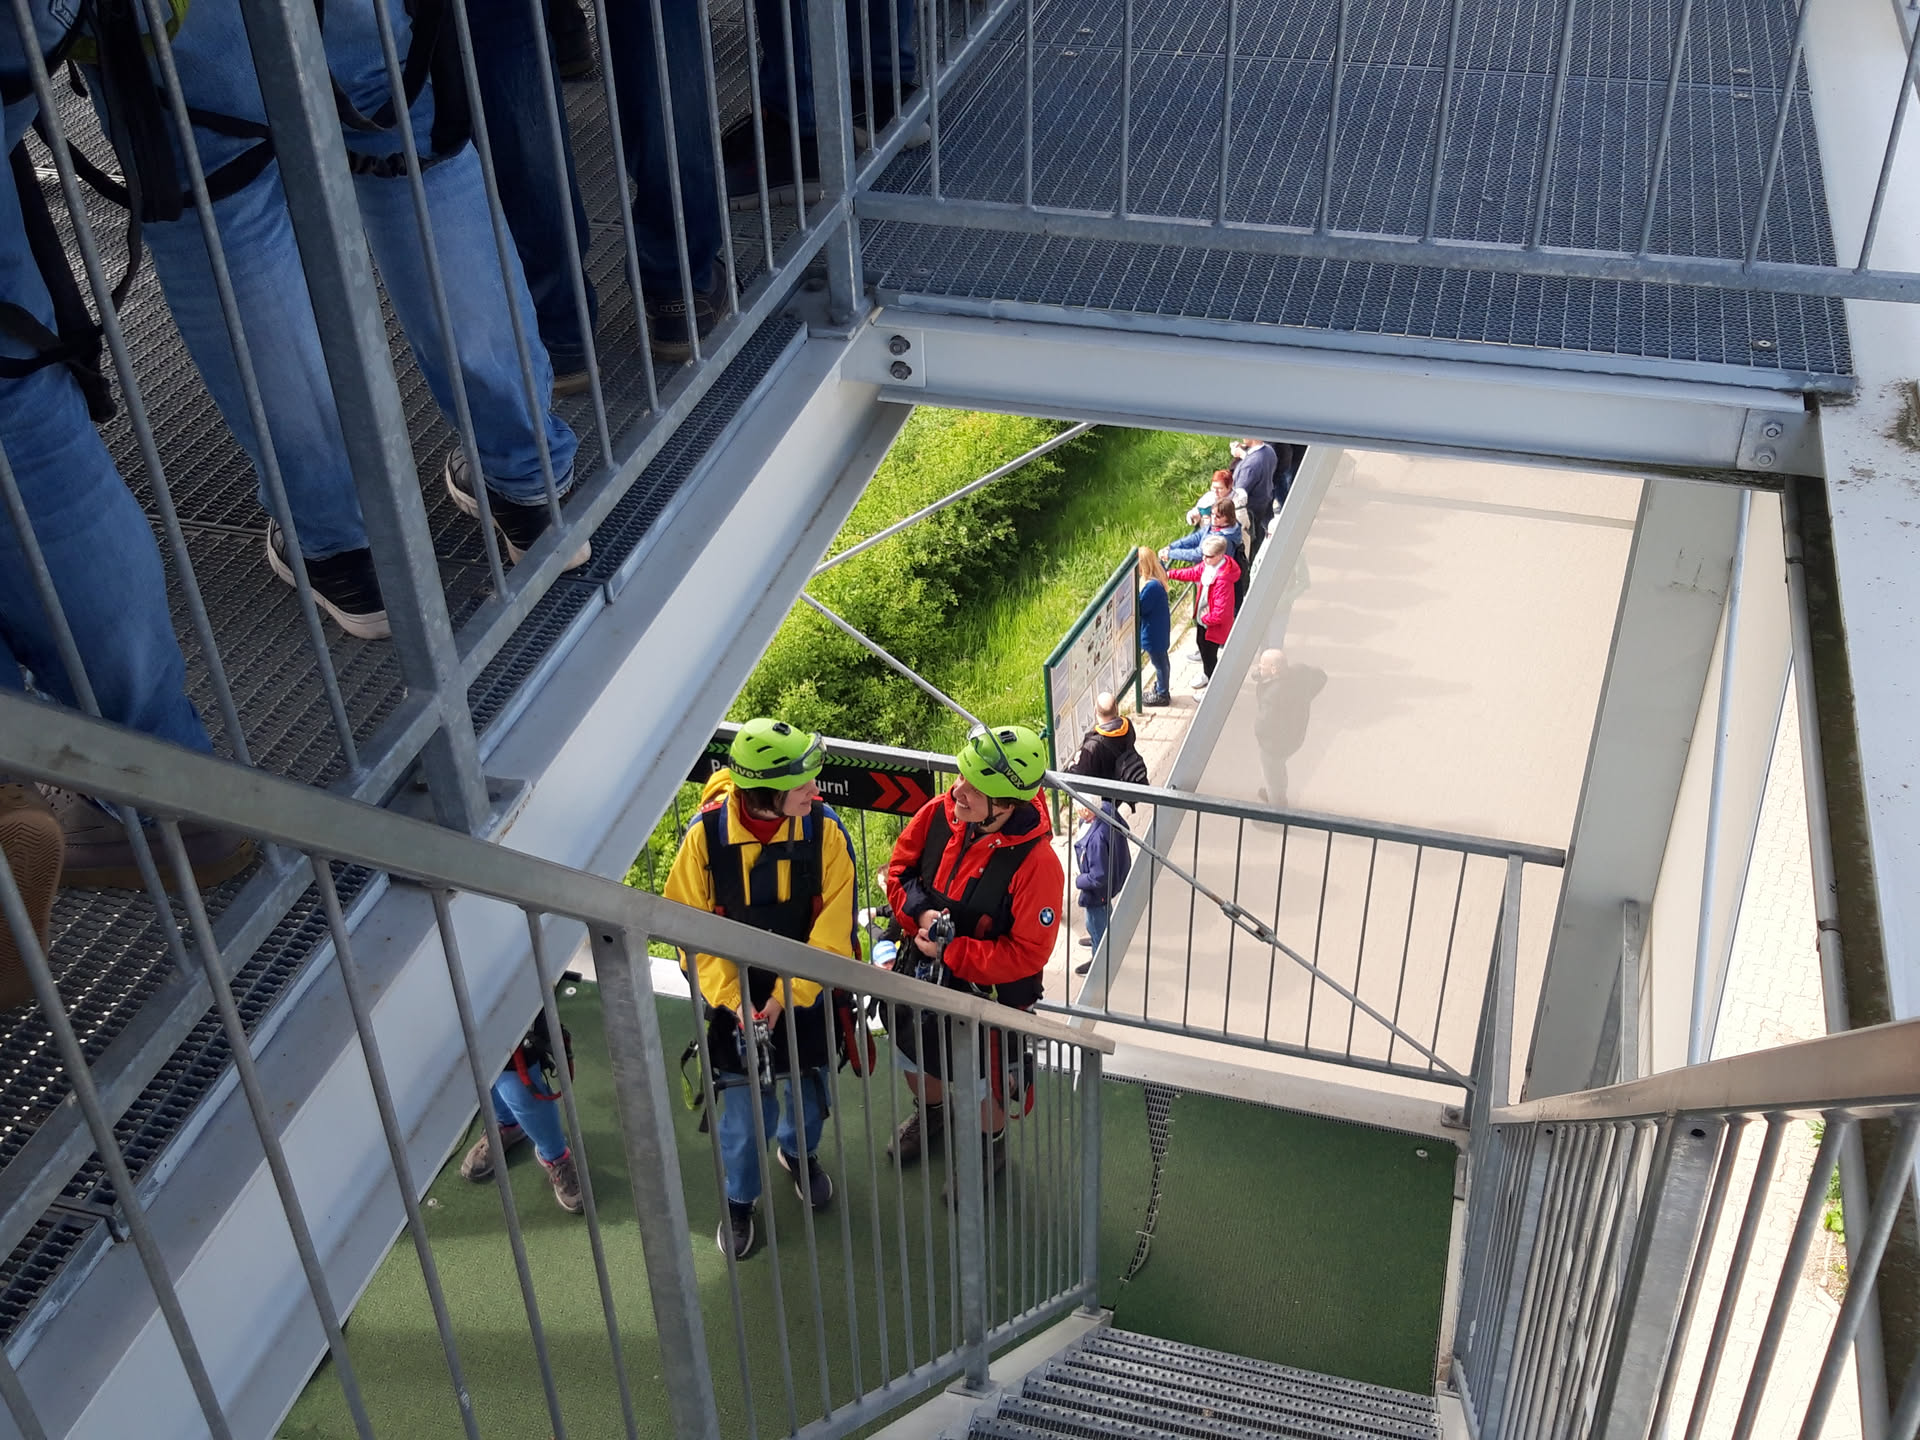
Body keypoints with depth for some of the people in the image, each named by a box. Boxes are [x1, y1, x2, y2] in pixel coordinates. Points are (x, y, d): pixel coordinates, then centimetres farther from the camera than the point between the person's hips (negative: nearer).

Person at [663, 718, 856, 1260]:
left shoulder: (824, 829, -17)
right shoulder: (707, 833, -18)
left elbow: (833, 926, -15)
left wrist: (788, 996, -20)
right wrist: (733, 999, -19)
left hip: (807, 994, 2)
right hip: (736, 995, -1)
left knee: (809, 1087, 18)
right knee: (746, 1104, 0)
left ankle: (799, 1152, 52)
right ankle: (739, 1200, 29)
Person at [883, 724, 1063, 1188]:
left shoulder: (1036, 863, -34)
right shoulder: (939, 813, -19)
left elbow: (1028, 954, -27)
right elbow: (899, 869, -2)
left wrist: (950, 952, -27)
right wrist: (919, 911, -21)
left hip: (986, 990, -5)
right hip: (922, 974, 5)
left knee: (979, 1084, 19)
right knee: (912, 1053, 31)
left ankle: (991, 1146, 53)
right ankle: (930, 1113, 64)